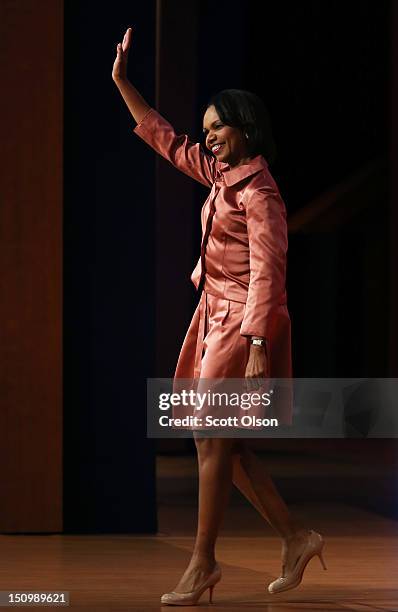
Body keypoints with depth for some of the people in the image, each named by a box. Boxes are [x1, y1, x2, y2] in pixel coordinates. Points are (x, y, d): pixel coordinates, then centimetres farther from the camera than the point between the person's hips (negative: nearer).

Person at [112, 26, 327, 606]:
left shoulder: (258, 192, -15)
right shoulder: (221, 174, 11)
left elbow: (266, 275, -21)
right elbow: (164, 138, 23)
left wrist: (256, 347, -27)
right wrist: (122, 82, 19)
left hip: (243, 324, -9)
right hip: (217, 318, 9)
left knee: (214, 440, -5)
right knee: (222, 442, 10)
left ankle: (203, 562, 3)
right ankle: (295, 537, 16)